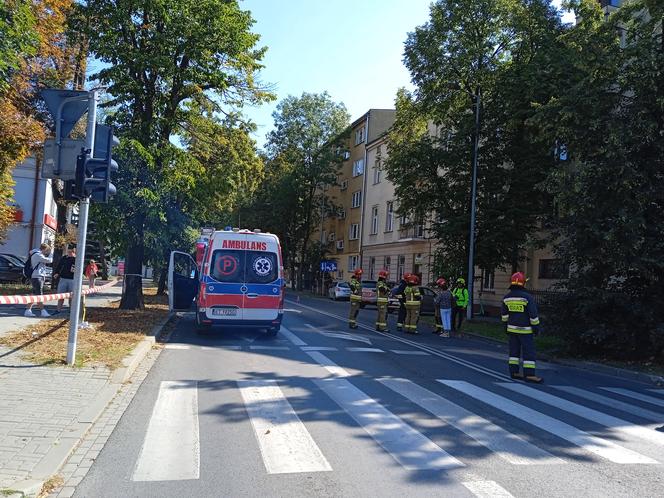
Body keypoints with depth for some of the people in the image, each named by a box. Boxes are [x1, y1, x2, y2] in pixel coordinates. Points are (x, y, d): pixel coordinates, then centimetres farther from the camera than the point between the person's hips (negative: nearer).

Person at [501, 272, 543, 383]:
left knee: (514, 350, 12)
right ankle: (529, 374, -3)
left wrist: (506, 325, 21)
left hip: (512, 328, 6)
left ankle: (514, 372, 13)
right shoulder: (527, 297, -16)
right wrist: (536, 327, -3)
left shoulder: (507, 297, 1)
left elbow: (504, 314, 11)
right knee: (529, 351, -1)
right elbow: (533, 314, -13)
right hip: (525, 330, -5)